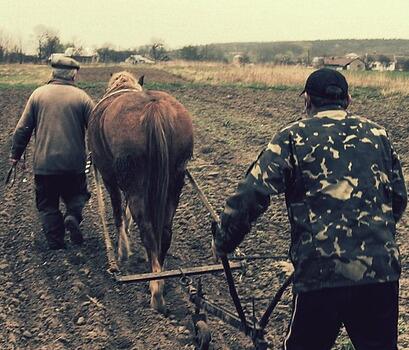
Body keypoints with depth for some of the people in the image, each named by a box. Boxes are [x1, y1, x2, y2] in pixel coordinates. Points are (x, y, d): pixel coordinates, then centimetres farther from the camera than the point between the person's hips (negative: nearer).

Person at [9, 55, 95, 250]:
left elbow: (22, 129, 2)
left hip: (44, 163, 1)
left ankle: (55, 243, 9)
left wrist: (15, 154, 12)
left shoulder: (38, 94, 0)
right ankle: (73, 215, -8)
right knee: (76, 194, 21)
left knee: (47, 204, 13)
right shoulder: (81, 97, -3)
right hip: (74, 162, 0)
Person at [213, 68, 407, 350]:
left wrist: (223, 243, 4)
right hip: (382, 270, 3)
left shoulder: (293, 137, 0)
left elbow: (250, 196, -9)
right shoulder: (378, 134, 11)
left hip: (320, 272, -2)